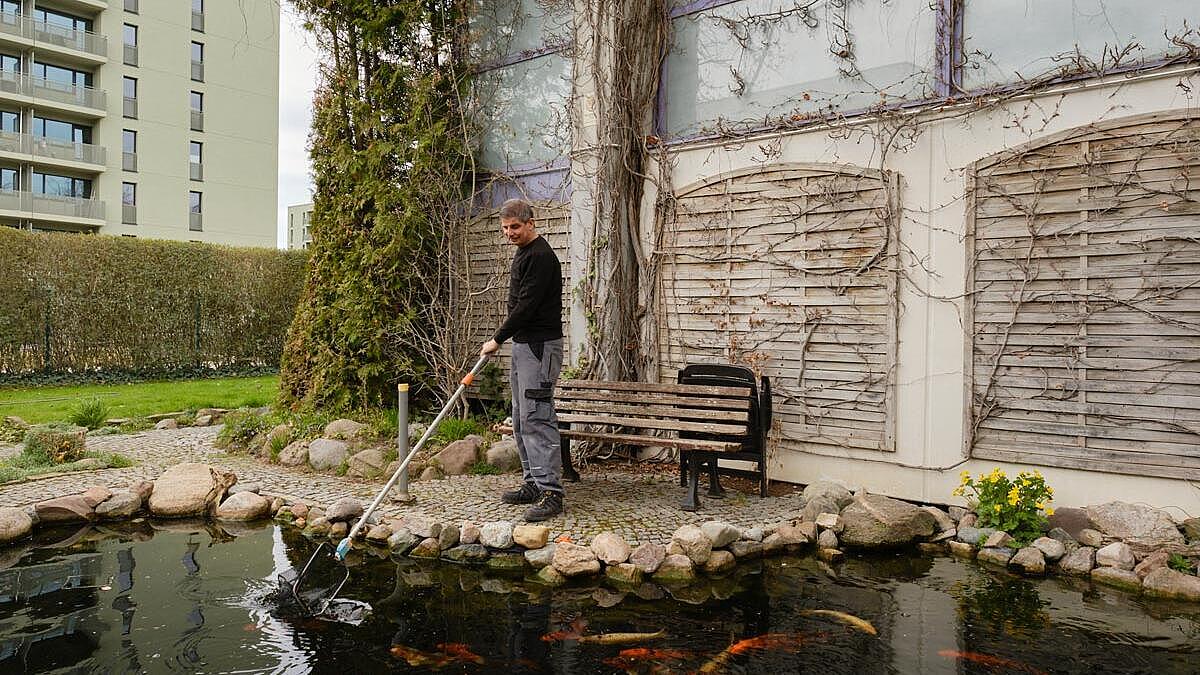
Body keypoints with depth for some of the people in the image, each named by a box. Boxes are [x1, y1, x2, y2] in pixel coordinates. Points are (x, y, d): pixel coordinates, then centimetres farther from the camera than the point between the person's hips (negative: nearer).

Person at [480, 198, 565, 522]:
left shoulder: (540, 256, -15)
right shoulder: (523, 254, 18)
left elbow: (527, 305, -20)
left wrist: (498, 339, -14)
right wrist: (505, 339, 23)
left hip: (540, 346, -11)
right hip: (523, 344, 11)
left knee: (536, 418, -13)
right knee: (521, 419, 12)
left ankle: (550, 491, -11)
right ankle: (533, 483, 20)